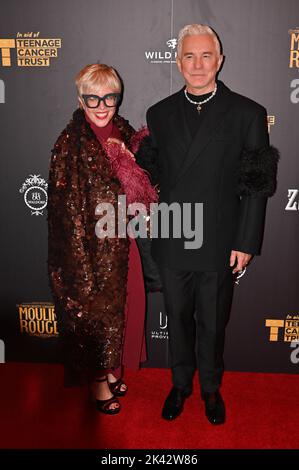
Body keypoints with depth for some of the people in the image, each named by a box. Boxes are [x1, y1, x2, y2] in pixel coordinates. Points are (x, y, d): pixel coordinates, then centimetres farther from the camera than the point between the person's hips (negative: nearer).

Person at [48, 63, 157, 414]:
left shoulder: (122, 132, 2)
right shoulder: (70, 144, -16)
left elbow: (138, 188, 10)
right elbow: (69, 210, -17)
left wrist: (128, 160, -9)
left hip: (121, 244, 6)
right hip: (91, 249, -6)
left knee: (119, 307, 19)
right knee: (93, 311, 11)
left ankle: (110, 369, 44)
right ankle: (98, 382, 35)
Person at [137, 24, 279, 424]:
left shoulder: (248, 114, -4)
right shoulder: (160, 113, 6)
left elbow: (258, 186, -4)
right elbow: (152, 174, 10)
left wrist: (246, 243, -7)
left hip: (219, 245, -2)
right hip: (171, 242, 3)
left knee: (213, 323, 14)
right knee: (178, 319, 17)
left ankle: (211, 387, 39)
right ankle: (181, 384, 40)